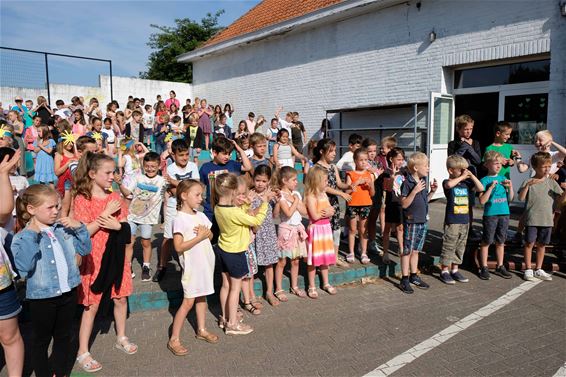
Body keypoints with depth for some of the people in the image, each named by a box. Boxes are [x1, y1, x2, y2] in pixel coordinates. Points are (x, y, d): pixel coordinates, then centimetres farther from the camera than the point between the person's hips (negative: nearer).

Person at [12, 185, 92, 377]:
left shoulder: (64, 229, -1)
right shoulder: (23, 237, -13)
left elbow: (85, 249, 4)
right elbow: (23, 266, -28)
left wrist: (79, 227, -10)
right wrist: (31, 235, -28)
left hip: (68, 292, 4)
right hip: (42, 297, -4)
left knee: (63, 336, 21)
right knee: (42, 340, 16)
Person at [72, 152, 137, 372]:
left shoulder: (114, 196, 4)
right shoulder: (81, 199, -12)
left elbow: (126, 226, 3)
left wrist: (115, 225, -19)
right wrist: (106, 213, -22)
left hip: (116, 255, 5)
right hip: (94, 258, -5)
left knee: (121, 298, 14)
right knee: (91, 305, 3)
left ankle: (121, 338, 34)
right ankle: (83, 352, 17)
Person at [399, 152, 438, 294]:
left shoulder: (423, 182, 9)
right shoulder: (407, 183, -15)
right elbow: (404, 204, -19)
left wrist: (432, 191, 5)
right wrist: (415, 191, -27)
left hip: (423, 221, 7)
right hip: (411, 222, -7)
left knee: (416, 250, 16)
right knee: (407, 250, 1)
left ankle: (413, 276, 27)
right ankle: (405, 279, 8)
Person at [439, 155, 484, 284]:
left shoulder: (466, 183, 9)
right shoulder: (447, 182, -10)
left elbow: (480, 188, 6)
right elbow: (449, 184, -33)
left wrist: (471, 176, -2)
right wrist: (462, 177, -20)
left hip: (465, 220, 7)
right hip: (452, 221, -7)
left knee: (461, 246, 14)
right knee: (449, 246, 0)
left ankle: (455, 269, 26)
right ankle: (445, 271, 11)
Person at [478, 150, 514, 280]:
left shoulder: (503, 178, 9)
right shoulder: (485, 180, -7)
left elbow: (510, 199, 13)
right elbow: (482, 201, -14)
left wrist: (510, 187, -2)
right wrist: (491, 187, -20)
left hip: (504, 214, 5)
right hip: (490, 214, -5)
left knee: (500, 242, 13)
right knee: (486, 241, 3)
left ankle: (500, 267, 25)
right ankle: (484, 268, 13)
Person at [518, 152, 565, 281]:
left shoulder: (551, 182, 6)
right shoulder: (528, 182, -5)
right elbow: (521, 198, -14)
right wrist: (528, 185, -27)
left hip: (547, 220, 4)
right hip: (532, 219, -4)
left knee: (542, 244, 12)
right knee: (529, 243, 3)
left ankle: (538, 270, 24)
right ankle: (528, 269, 14)